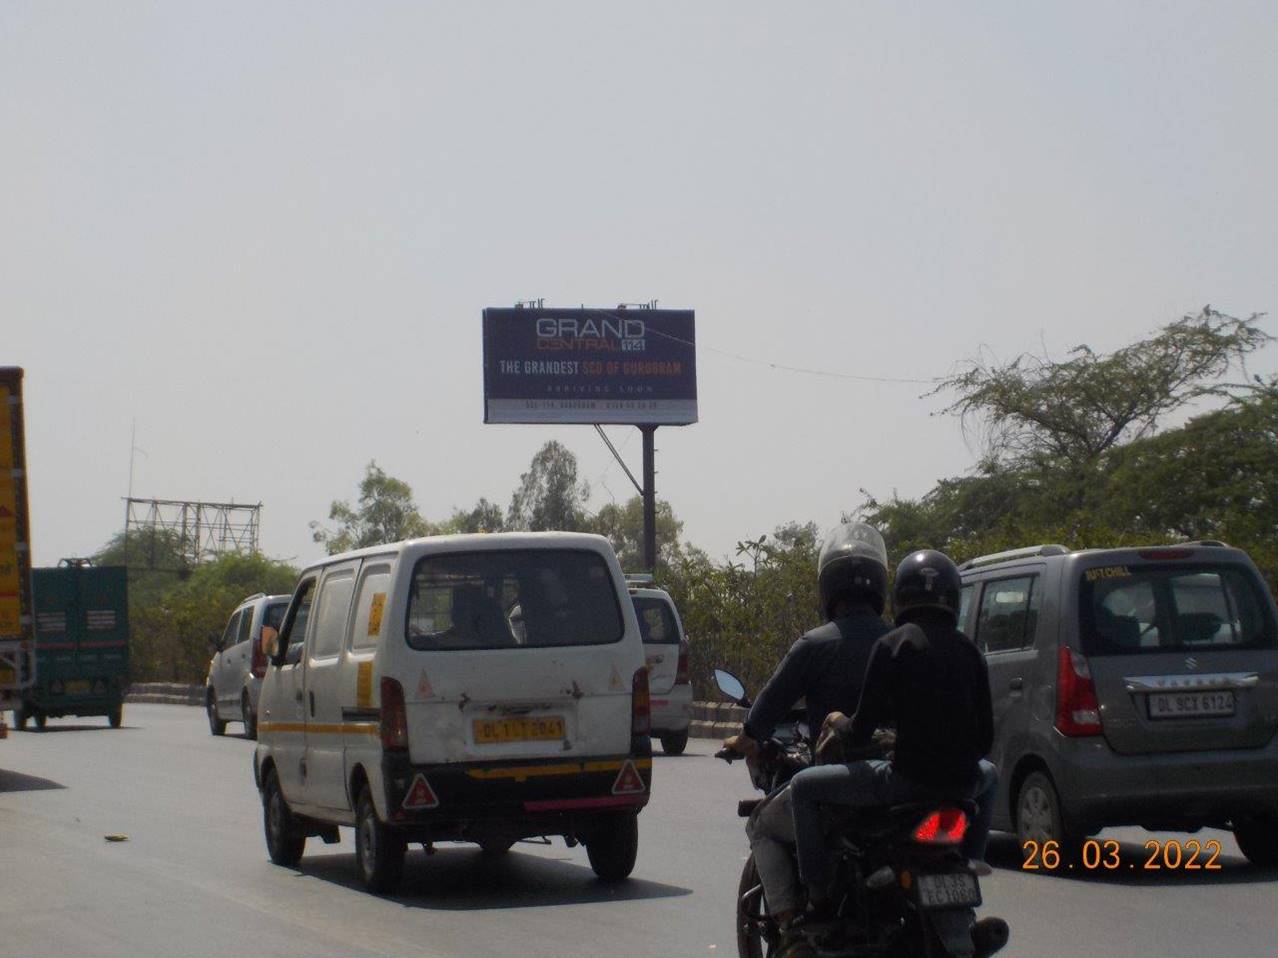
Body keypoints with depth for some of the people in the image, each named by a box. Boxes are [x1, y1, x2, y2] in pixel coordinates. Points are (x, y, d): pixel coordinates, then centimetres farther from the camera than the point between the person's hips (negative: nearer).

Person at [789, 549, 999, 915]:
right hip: (960, 784, 5)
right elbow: (984, 737, 9)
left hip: (907, 781, -5)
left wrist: (840, 723, 16)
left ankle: (818, 898, 5)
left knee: (805, 786, 11)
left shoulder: (892, 645, -6)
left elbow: (862, 731, -6)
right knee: (989, 776, 41)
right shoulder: (968, 650, 8)